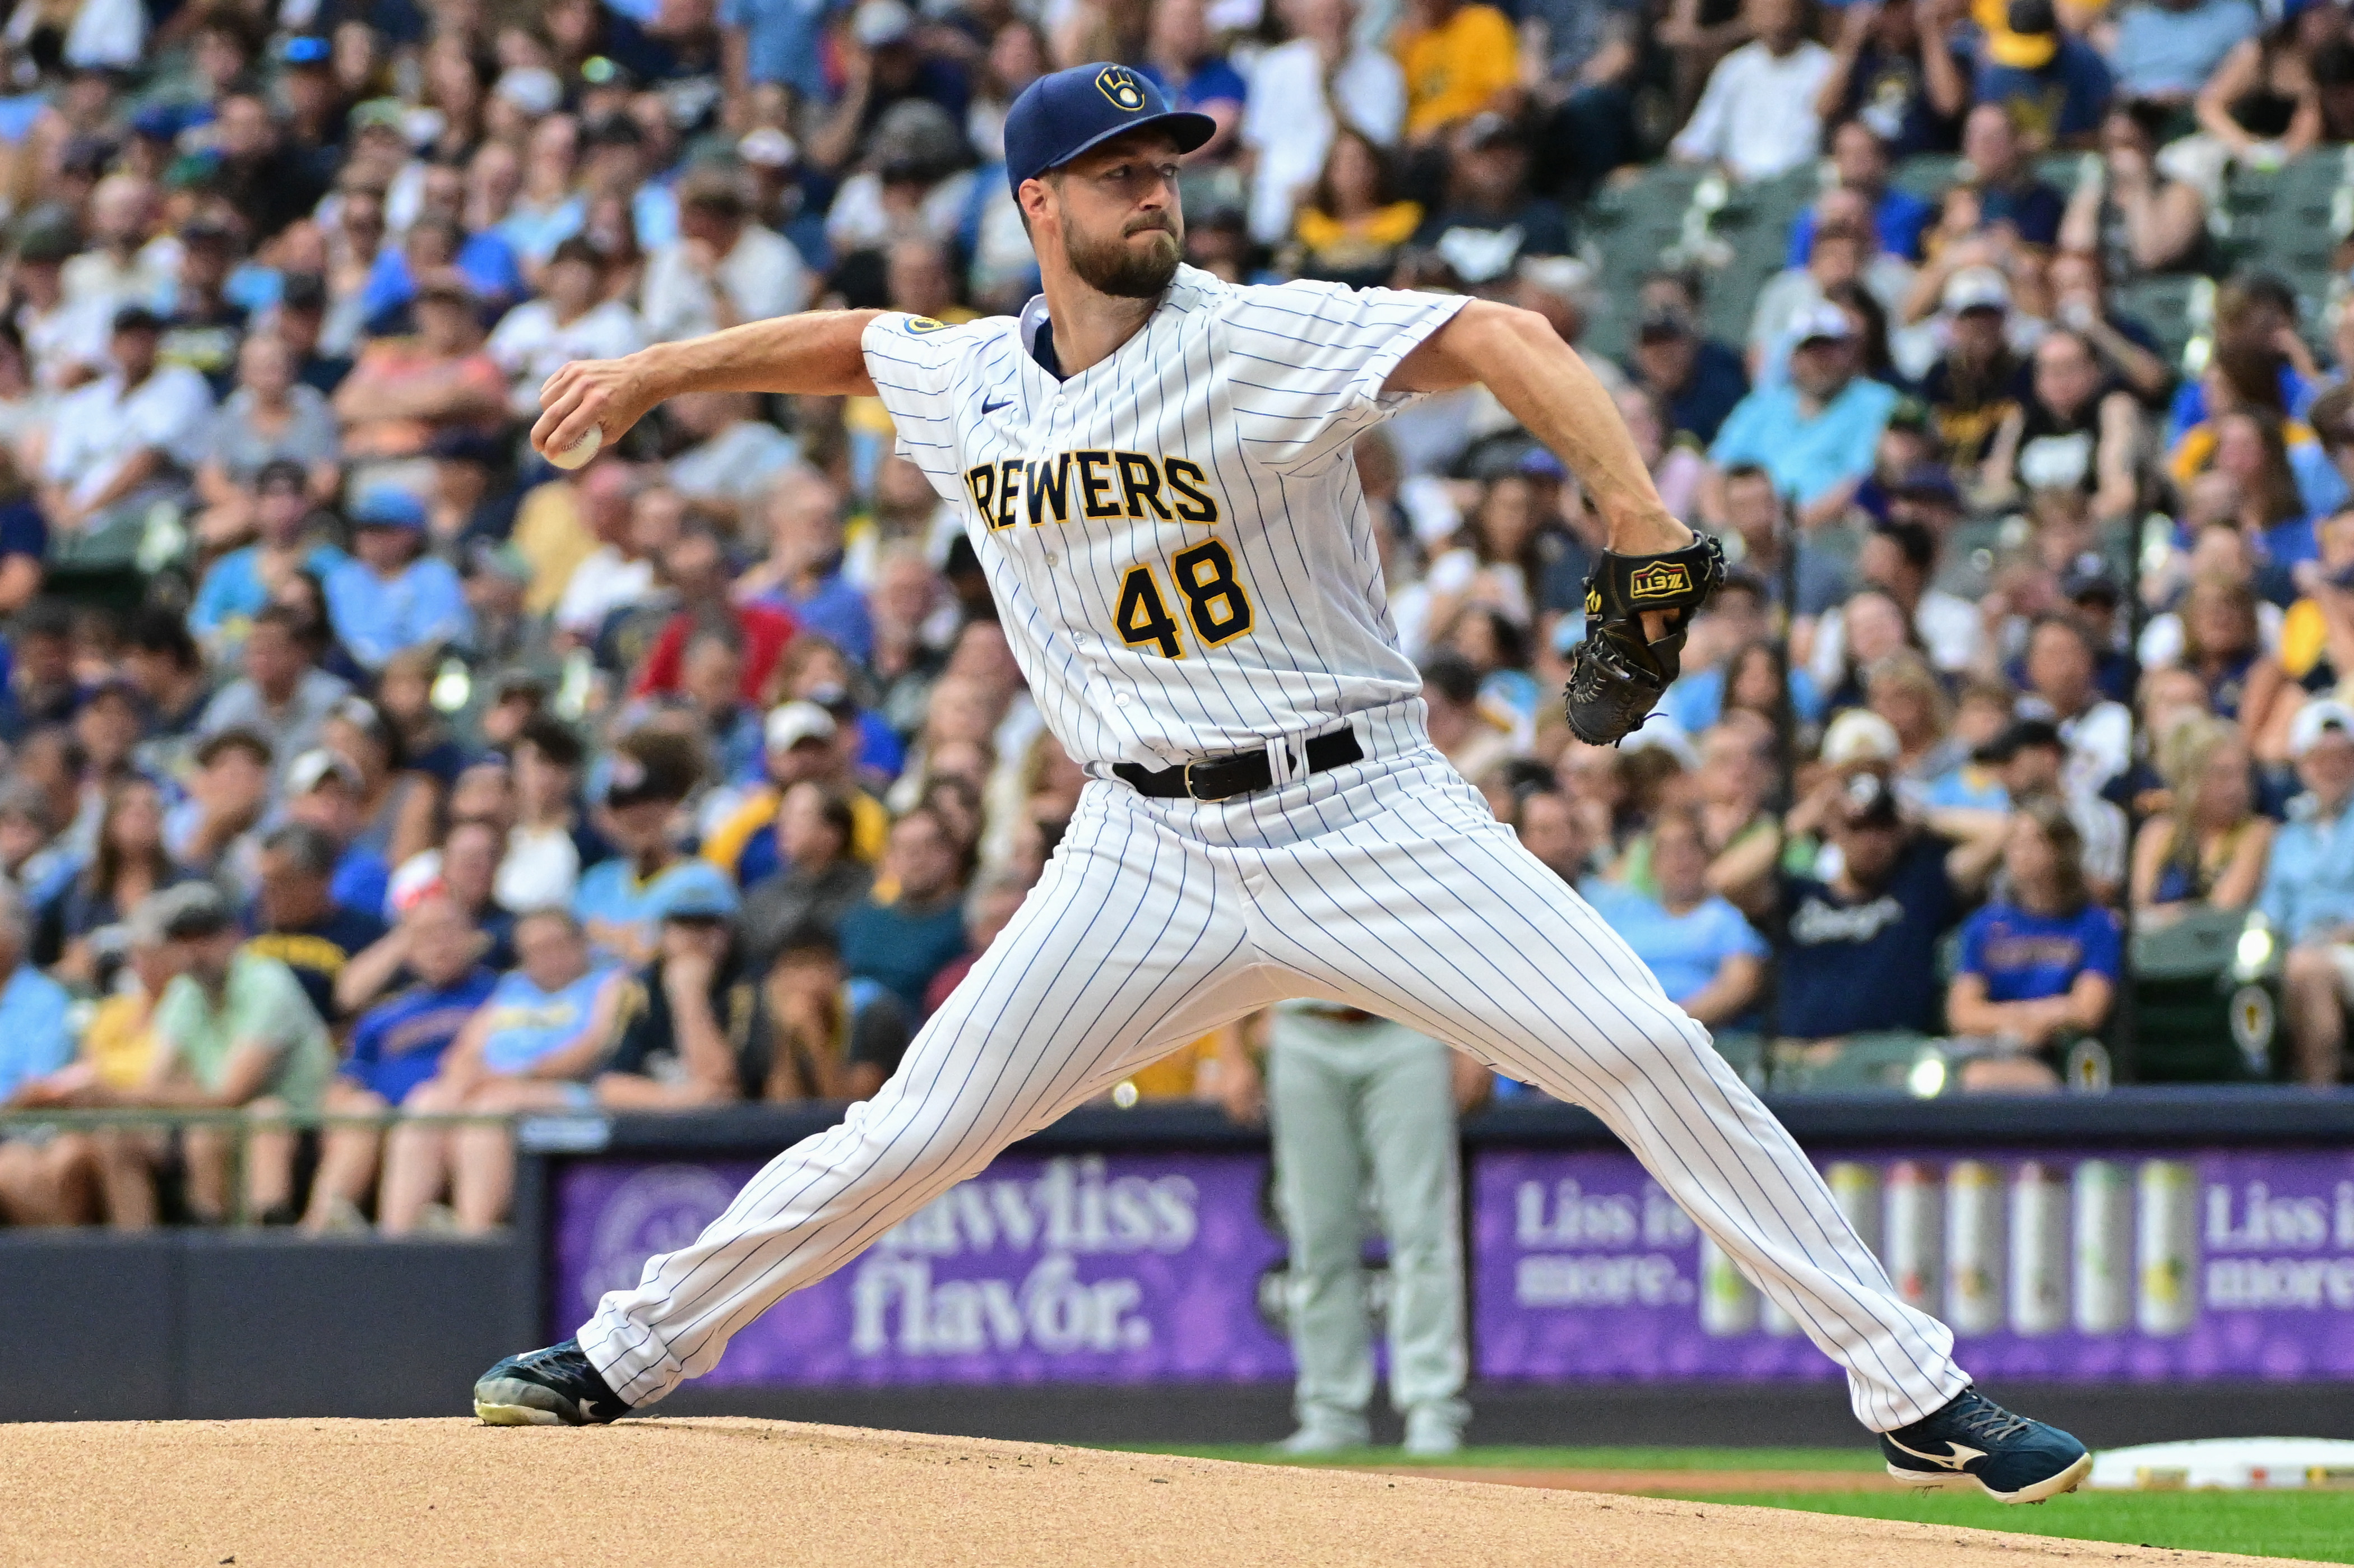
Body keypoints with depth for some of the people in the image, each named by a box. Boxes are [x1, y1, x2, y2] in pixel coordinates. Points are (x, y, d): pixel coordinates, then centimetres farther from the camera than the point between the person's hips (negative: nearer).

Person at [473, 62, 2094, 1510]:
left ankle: (1915, 1388, -9)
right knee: (914, 1135, 1)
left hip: (1367, 814, -3)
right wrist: (656, 373, 28)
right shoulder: (971, 383, 5)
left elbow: (1503, 339, -24)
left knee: (1650, 1054, -14)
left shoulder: (1259, 340, -11)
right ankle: (628, 1352, 19)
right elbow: (852, 340, 28)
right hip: (1153, 849, 3)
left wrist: (1638, 516, -37)